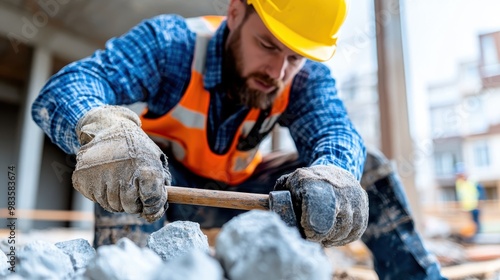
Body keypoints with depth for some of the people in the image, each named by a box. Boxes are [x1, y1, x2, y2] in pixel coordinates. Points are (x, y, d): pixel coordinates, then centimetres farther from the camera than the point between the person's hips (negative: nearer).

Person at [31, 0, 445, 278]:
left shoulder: (307, 78, -14)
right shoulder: (174, 42, -25)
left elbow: (335, 129, -31)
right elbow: (63, 89, -36)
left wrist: (333, 176, -55)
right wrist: (103, 131, -60)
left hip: (239, 191, 3)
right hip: (164, 186, -2)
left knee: (364, 167, -9)